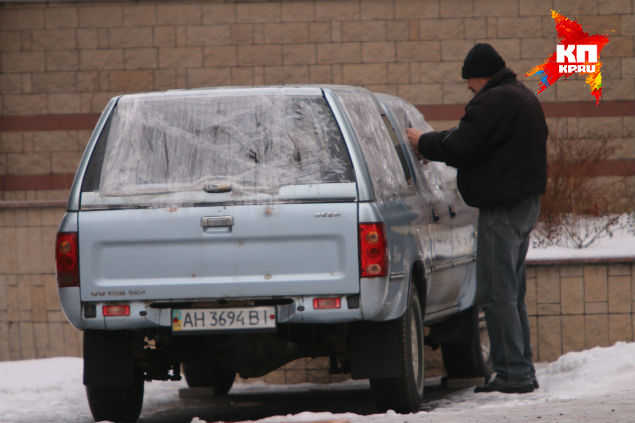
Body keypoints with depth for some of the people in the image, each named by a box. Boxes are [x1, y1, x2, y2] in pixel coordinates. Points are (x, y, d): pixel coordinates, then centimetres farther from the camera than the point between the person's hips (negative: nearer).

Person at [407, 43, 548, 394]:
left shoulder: (495, 102, -16)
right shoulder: (524, 98, 18)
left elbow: (460, 147, -17)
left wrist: (424, 142, -1)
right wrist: (433, 144, 17)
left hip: (502, 207, -11)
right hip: (526, 200, 11)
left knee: (496, 293, -8)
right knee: (511, 292, 16)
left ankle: (512, 372, -10)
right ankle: (522, 371, 18)